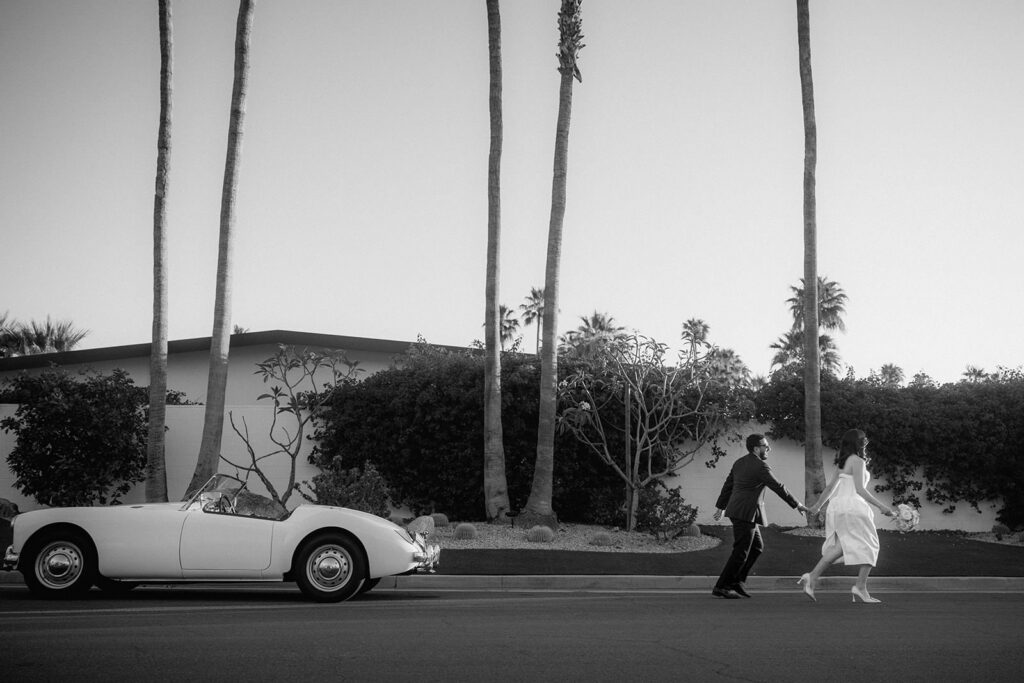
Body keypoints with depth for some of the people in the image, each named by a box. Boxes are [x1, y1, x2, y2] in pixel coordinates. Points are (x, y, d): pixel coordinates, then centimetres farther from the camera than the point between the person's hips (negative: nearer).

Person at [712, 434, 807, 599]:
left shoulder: (740, 463, 11)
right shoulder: (760, 466, -15)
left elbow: (728, 485, 17)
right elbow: (777, 487, -12)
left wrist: (721, 507, 24)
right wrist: (796, 504, -4)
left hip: (737, 511, 9)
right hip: (746, 513, -9)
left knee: (757, 546, 15)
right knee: (741, 552, -4)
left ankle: (737, 581, 12)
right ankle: (720, 587, -2)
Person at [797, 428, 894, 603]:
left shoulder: (844, 463, 19)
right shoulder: (857, 461, -7)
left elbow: (831, 486, 25)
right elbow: (859, 489, -14)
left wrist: (818, 505, 33)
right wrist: (881, 506, -14)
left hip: (836, 507, 9)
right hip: (852, 506, -8)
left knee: (839, 547, 8)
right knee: (867, 546, -1)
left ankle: (812, 578, -7)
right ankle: (861, 587, -10)